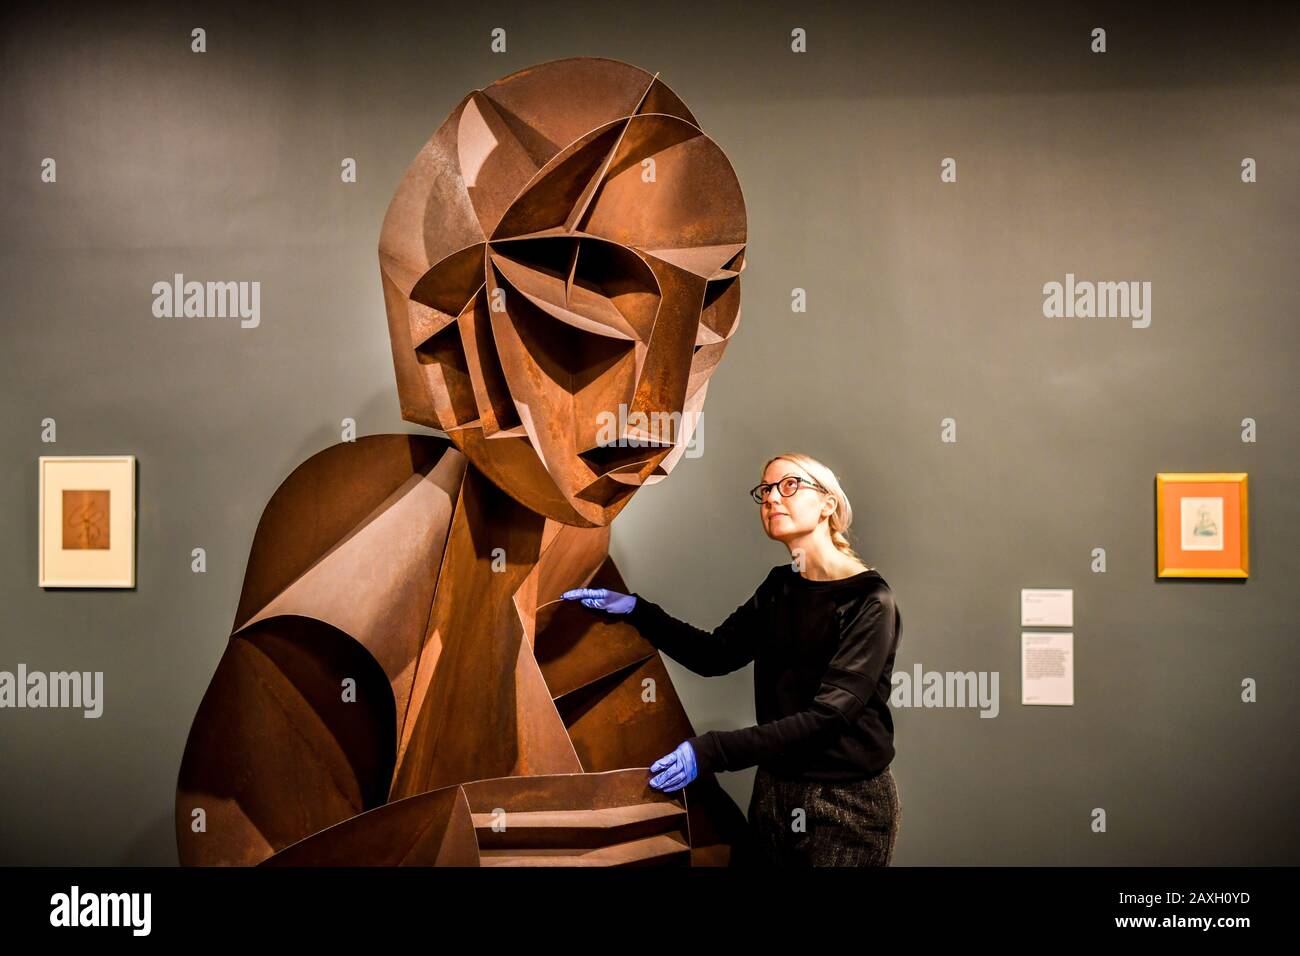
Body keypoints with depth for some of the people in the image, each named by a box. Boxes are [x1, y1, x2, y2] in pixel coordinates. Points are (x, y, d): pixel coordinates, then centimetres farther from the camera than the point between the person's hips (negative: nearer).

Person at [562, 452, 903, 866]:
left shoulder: (870, 602, -17)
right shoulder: (779, 587, 5)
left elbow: (828, 714, -24)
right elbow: (715, 654, 7)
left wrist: (711, 751, -29)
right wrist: (636, 610, -5)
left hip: (849, 804, -5)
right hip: (774, 791, 6)